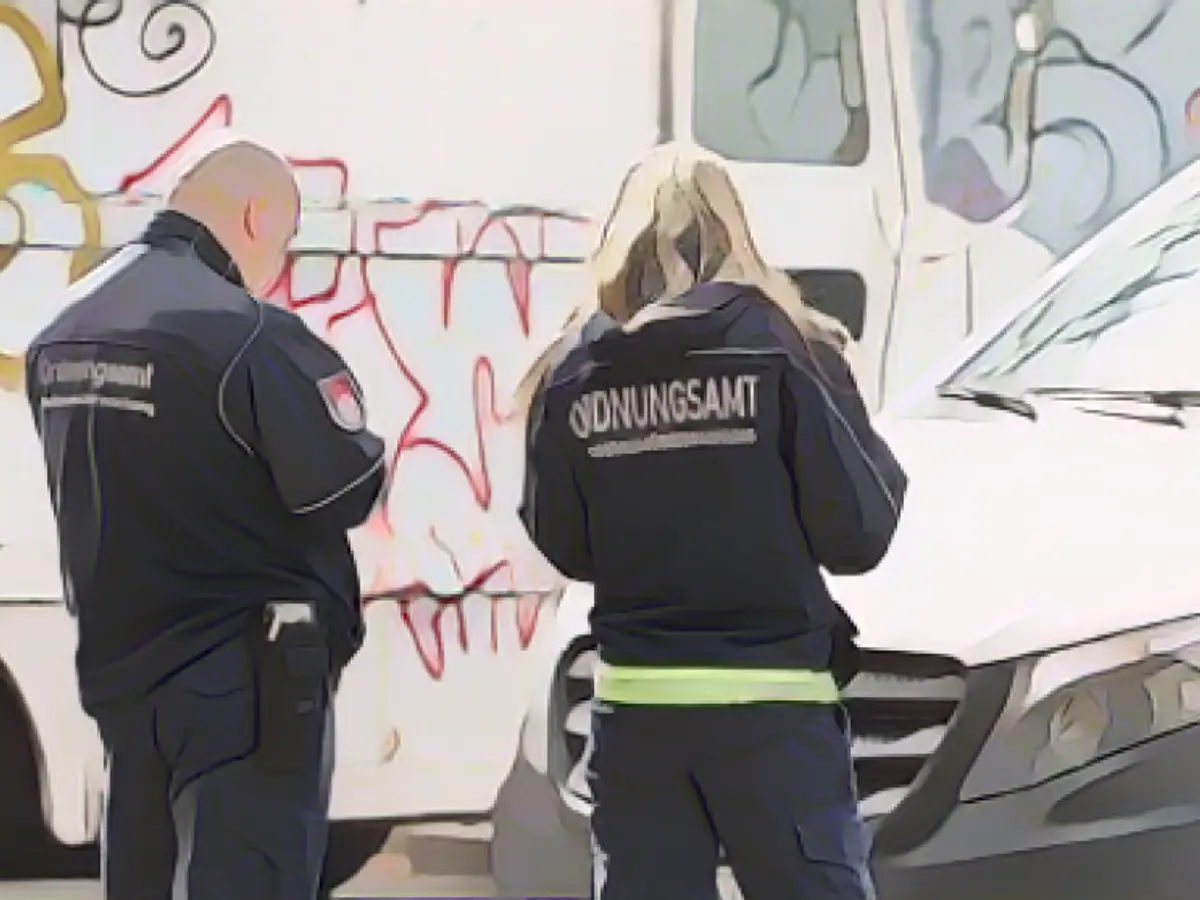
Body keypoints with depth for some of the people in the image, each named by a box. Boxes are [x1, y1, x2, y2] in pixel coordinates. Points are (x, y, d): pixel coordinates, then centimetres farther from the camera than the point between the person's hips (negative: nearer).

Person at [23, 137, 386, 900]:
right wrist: (333, 401, 4)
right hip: (246, 681, -8)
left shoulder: (62, 332, 7)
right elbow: (347, 491, -15)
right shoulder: (248, 334, -18)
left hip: (118, 667, 8)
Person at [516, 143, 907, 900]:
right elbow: (858, 531, -5)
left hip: (635, 704, 3)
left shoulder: (573, 371, 4)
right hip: (771, 702, -3)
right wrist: (887, 473, 14)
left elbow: (562, 546, 10)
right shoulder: (784, 347, -5)